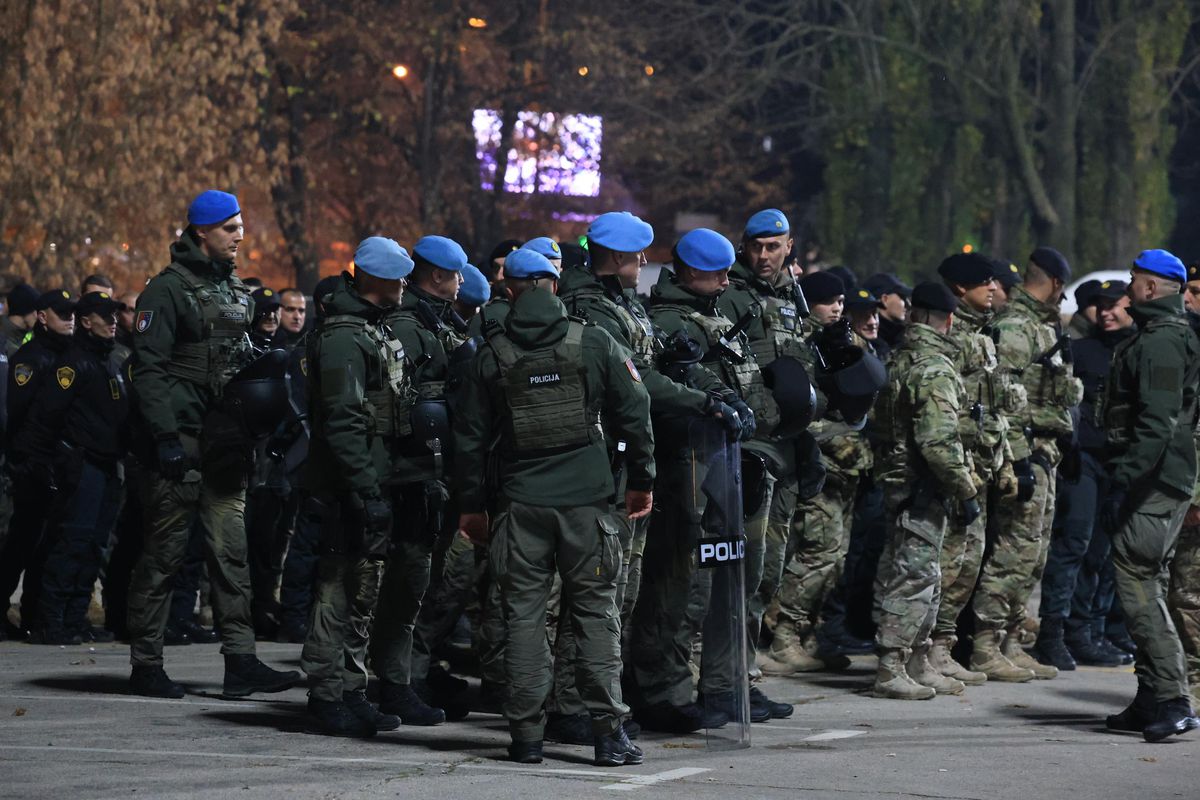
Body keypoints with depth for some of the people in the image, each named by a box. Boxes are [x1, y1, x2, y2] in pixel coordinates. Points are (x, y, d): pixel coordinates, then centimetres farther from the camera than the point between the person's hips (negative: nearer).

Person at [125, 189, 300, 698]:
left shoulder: (237, 292, 17)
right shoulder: (168, 290, -7)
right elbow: (148, 366, -12)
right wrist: (165, 435, -18)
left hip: (226, 445, 7)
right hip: (181, 445, -7)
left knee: (232, 552, 2)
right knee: (163, 554, -2)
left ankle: (240, 661, 1)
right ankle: (146, 665, 4)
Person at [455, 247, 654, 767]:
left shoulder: (492, 355, 2)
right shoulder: (594, 343, 0)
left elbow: (470, 436, 5)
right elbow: (634, 413, 2)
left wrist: (470, 504, 14)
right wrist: (641, 481, 13)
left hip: (523, 503, 0)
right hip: (586, 498, 0)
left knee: (524, 614, 6)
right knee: (595, 612, 4)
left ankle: (526, 733, 3)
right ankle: (608, 732, -2)